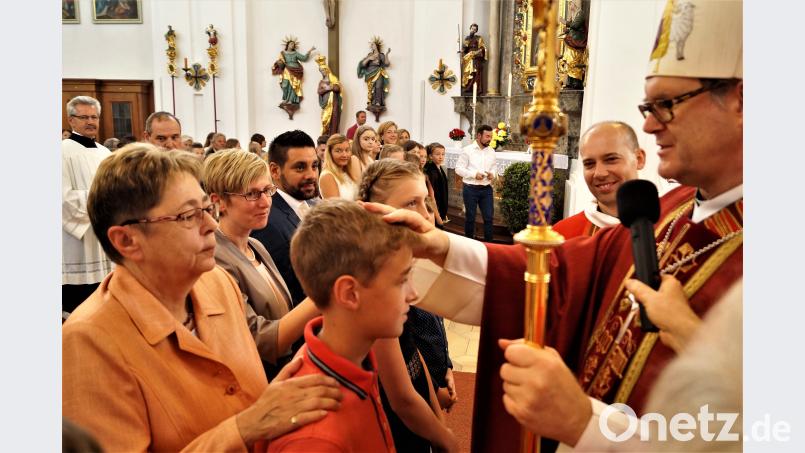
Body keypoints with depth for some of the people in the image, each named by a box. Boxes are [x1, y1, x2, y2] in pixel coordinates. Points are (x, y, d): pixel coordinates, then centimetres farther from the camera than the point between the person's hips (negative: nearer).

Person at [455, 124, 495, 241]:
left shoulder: (491, 151, 8)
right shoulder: (467, 150, -7)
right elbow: (458, 168, -8)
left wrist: (493, 174, -4)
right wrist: (474, 174, -18)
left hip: (486, 189, 4)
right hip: (470, 188, -4)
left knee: (489, 217, 4)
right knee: (470, 217, 7)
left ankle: (489, 244, 12)